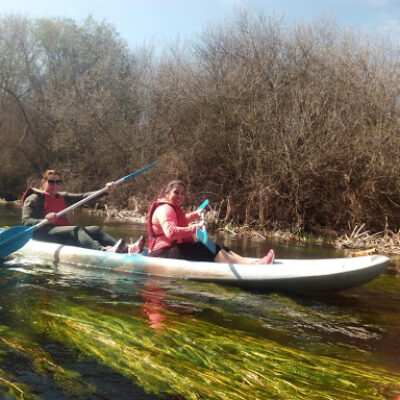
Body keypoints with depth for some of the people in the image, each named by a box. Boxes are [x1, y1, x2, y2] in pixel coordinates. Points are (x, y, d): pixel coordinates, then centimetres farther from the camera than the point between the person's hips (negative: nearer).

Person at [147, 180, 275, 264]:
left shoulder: (174, 208, 21)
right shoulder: (165, 208, -14)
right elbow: (170, 232, -32)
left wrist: (196, 214, 34)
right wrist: (195, 228, -31)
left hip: (174, 248, 11)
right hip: (163, 253, -11)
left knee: (216, 248, -4)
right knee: (208, 248, -24)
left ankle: (250, 263, -19)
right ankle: (249, 266, -35)